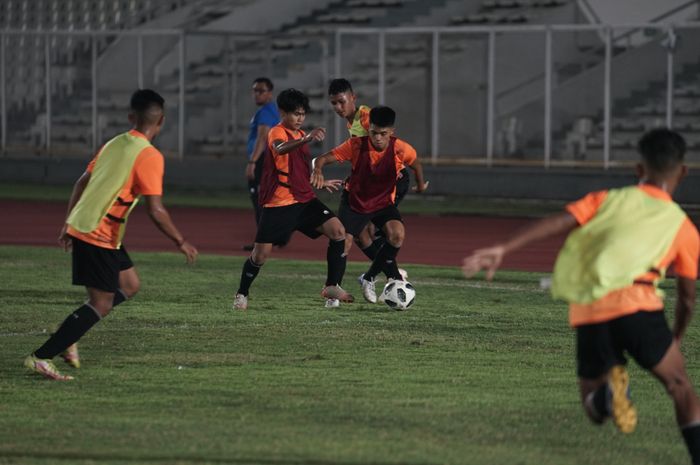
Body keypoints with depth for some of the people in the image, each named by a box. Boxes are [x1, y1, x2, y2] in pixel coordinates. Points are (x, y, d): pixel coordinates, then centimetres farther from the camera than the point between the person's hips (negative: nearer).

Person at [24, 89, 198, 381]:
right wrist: (181, 243, -7)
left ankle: (68, 337, 13)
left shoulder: (114, 144, 11)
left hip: (80, 226, 9)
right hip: (100, 236, -9)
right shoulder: (149, 156, -13)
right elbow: (156, 211, -18)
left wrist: (69, 224, 25)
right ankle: (41, 357, -7)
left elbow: (81, 183, 17)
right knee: (102, 305, -4)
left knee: (130, 285, 18)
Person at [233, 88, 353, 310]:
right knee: (261, 253, -2)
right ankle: (242, 294, 22)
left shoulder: (300, 135, 14)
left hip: (304, 200, 6)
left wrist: (321, 183, 37)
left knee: (337, 230, -13)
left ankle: (332, 287, -7)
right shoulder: (277, 132, -11)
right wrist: (307, 139, -54)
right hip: (278, 204, -6)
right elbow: (280, 149, -38)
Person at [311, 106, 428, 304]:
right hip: (355, 202, -1)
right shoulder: (356, 145, -22)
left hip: (384, 203, 1)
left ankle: (369, 278, -2)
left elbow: (415, 162, 5)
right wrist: (318, 169, -46)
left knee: (397, 235, -24)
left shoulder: (400, 149, -18)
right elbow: (323, 158, -24)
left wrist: (420, 184, 17)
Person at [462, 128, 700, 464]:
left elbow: (557, 222, 4)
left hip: (587, 313, 2)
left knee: (594, 409, 15)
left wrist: (504, 249, -3)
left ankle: (607, 389, -19)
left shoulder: (608, 200, 21)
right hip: (633, 303, -2)